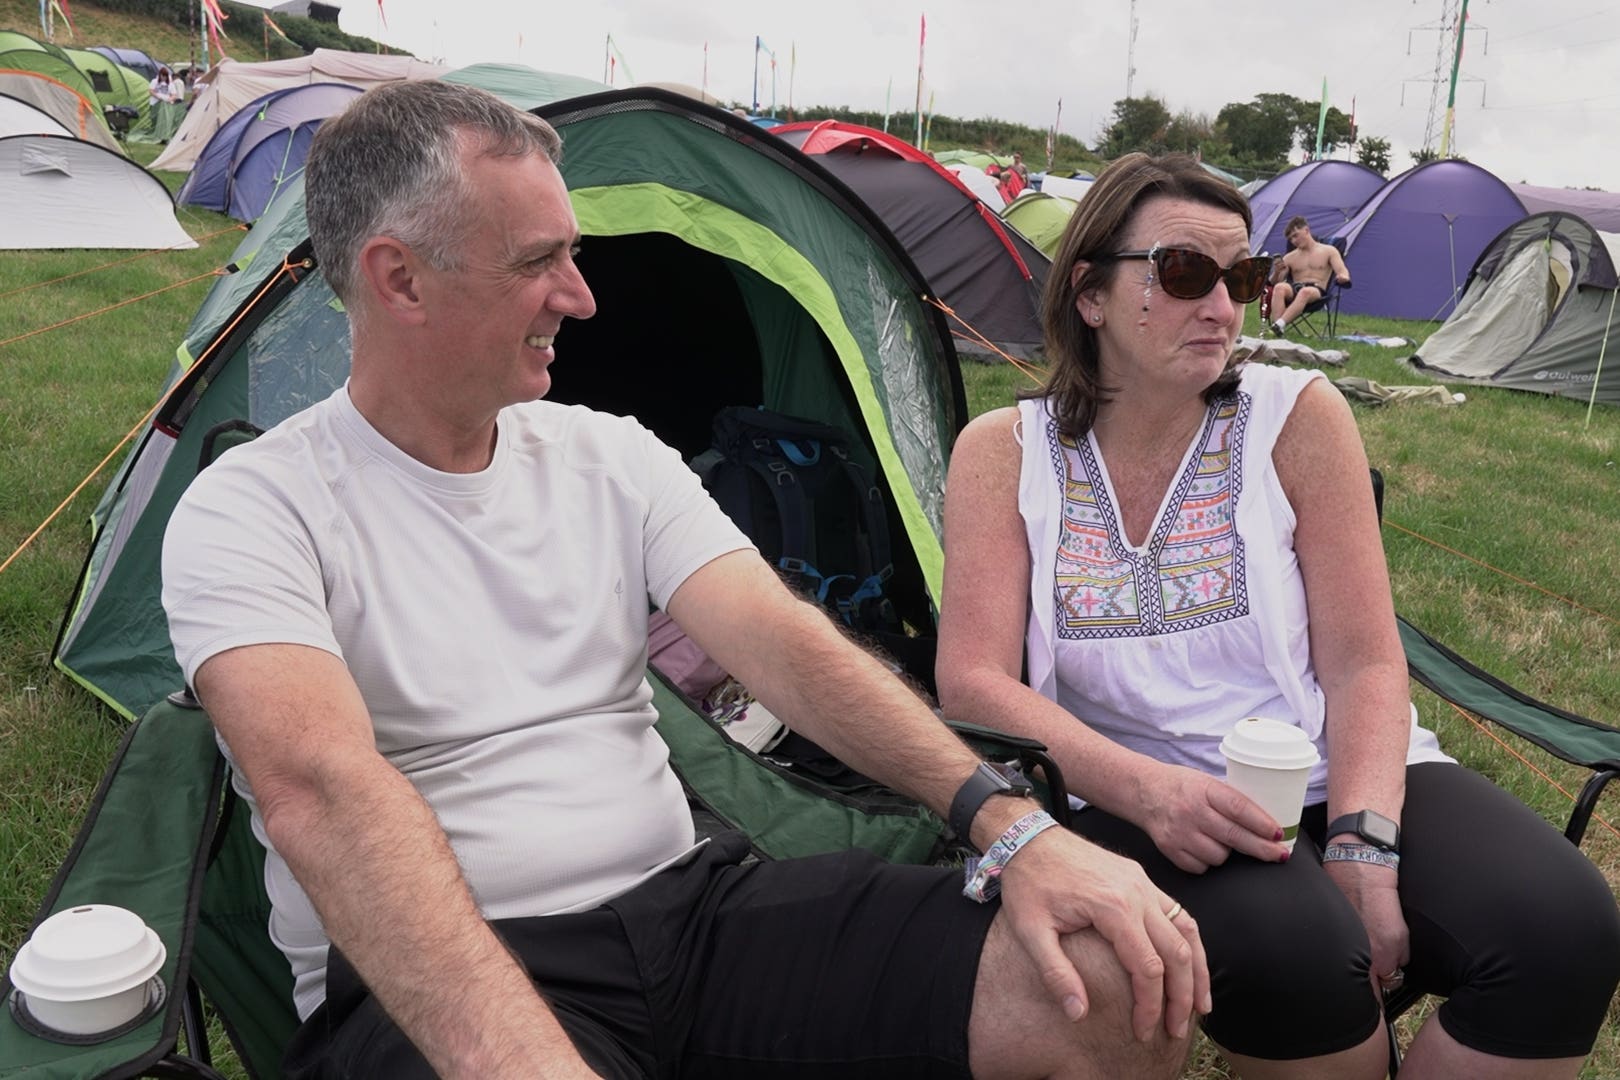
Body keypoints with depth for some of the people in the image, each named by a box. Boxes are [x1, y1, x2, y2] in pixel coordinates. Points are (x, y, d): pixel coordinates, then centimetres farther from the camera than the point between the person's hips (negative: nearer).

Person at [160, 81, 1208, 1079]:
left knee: (1118, 981, -12)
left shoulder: (614, 457, 8)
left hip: (686, 906, 5)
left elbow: (786, 645, -2)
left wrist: (1011, 824, -15)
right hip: (431, 984, -4)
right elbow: (318, 785, -24)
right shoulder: (250, 513, -7)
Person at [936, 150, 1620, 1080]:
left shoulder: (1299, 417, -2)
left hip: (1335, 773, 2)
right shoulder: (1005, 453, -2)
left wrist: (1363, 843, -19)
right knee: (1289, 950, -33)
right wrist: (1147, 790, -25)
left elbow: (1365, 663, -3)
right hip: (1141, 803, -1)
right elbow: (974, 682, -10)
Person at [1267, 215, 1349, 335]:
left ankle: (1279, 325, -58)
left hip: (1317, 291, -2)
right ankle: (1277, 328, -50)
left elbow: (1343, 272, 1)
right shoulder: (1290, 258, 19)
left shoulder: (1329, 251, 13)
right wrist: (1276, 272, -10)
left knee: (1305, 291, -41)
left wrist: (1342, 276, -25)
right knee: (1279, 287, -34)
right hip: (1294, 290, 3)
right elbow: (1273, 282, 15)